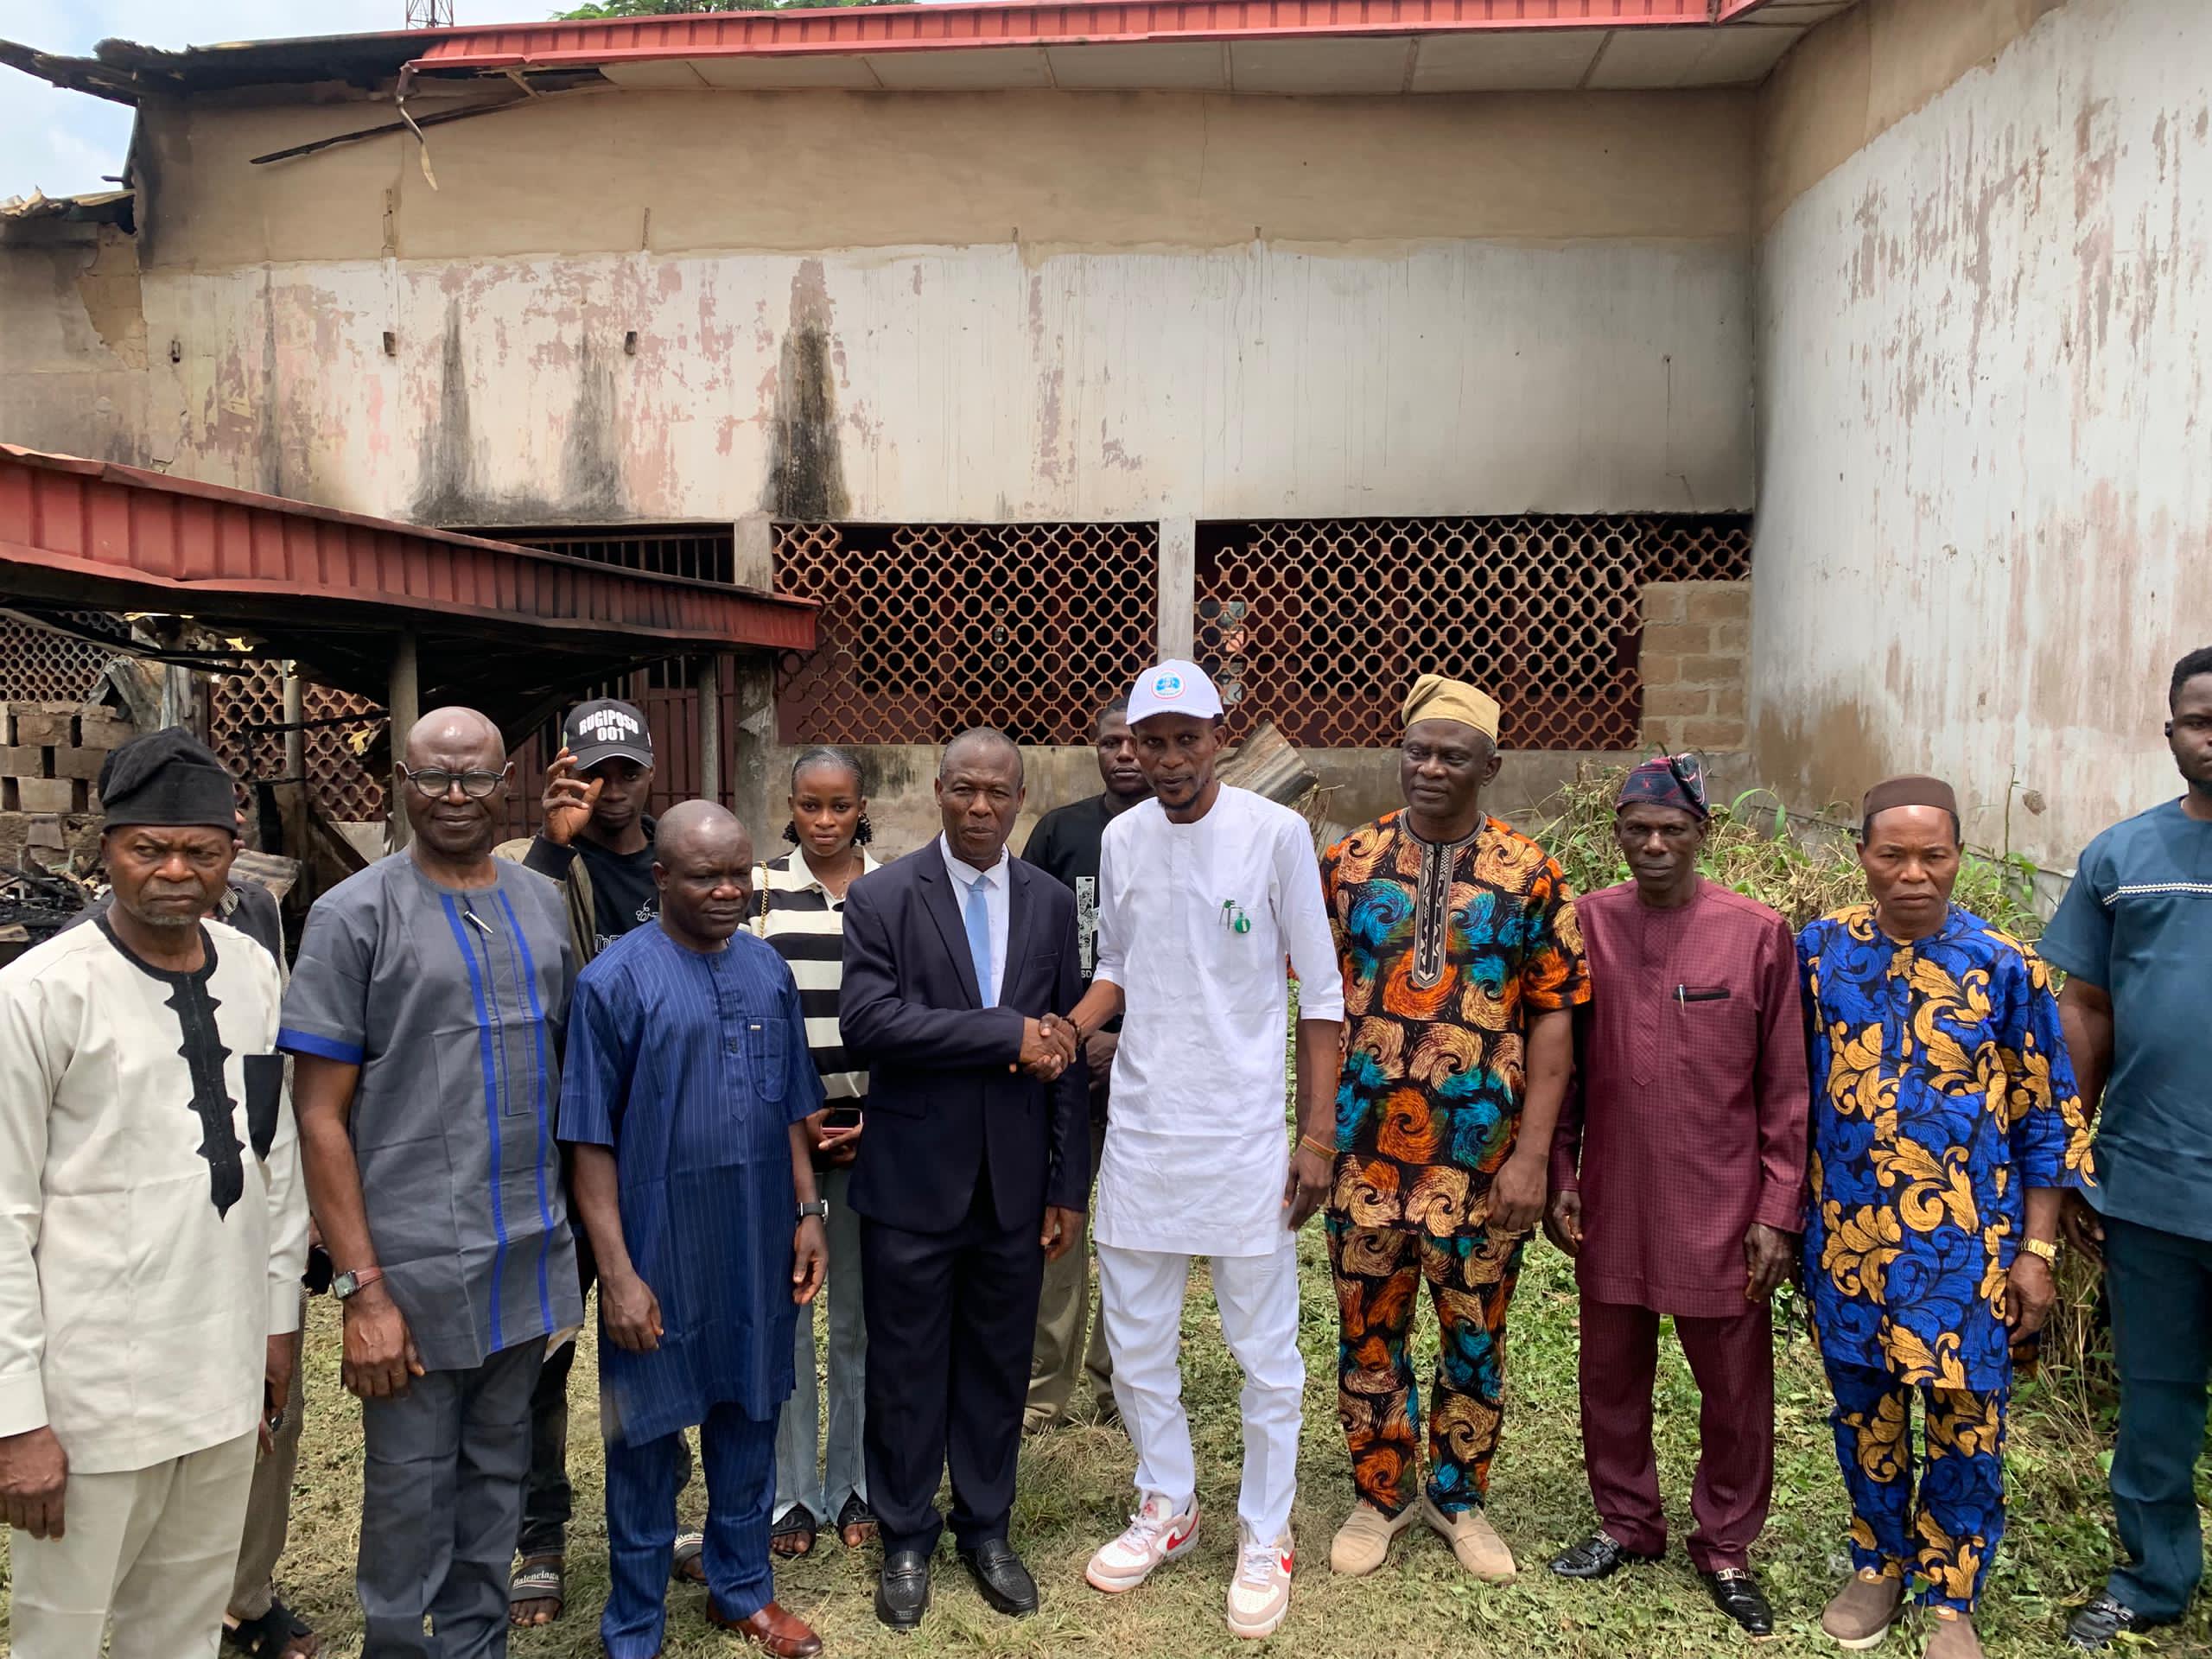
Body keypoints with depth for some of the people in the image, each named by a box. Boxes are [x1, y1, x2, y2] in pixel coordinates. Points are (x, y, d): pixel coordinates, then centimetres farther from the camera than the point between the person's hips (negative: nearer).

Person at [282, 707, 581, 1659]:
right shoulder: (355, 916, -6)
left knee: (497, 1476, 17)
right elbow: (319, 1114, -7)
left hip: (530, 1258, 4)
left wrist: (574, 1230, 8)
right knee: (411, 1495, 7)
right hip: (414, 1269, -4)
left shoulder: (543, 904, 8)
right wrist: (362, 1288, -12)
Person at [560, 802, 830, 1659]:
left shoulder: (767, 969, 4)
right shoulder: (615, 980, -11)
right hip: (661, 1255, -4)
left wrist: (807, 1213, 7)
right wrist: (618, 1271, -14)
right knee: (648, 1437, 9)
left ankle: (742, 1588, 37)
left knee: (748, 1415, 17)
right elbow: (592, 1139, -11)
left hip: (759, 1248, 5)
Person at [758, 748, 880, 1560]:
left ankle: (853, 1484, 25)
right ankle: (790, 1491, 21)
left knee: (862, 1311, 9)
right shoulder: (759, 889, 1)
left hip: (872, 1128, 1)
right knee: (782, 1309, 6)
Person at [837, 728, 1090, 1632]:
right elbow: (867, 1022, -20)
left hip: (1014, 1184, 3)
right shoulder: (882, 897, -6)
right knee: (906, 1369, 11)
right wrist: (1005, 1032, -21)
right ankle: (906, 1539, 31)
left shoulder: (1050, 903, 4)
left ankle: (985, 1529, 34)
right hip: (913, 1182, -2)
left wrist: (1069, 1186, 3)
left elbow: (1064, 1052, 4)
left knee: (998, 1364, 14)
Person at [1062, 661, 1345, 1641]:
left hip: (1246, 1133, -4)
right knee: (1135, 1339, 14)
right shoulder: (1120, 839, 3)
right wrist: (1070, 1029, -6)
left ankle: (1265, 1535, 27)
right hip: (1141, 1123, 4)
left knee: (1264, 1348, 8)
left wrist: (1317, 1134, -7)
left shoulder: (1275, 833, -9)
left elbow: (1319, 992, -5)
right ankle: (1166, 1510, 36)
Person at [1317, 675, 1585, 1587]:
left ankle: (1458, 1496, 34)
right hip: (1367, 1150, 1)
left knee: (1475, 1335, 13)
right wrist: (1314, 1134, 1)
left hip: (1483, 1158, -1)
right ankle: (1380, 1494, 32)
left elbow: (1551, 1019, -3)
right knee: (1369, 1332, 12)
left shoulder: (1529, 876, -3)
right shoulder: (1347, 863, 1)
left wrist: (1532, 1157, -9)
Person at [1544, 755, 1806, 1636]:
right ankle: (1626, 1523, 36)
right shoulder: (1586, 923, -2)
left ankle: (1725, 1547, 31)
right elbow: (1563, 1067, 5)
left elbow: (1785, 1089, -4)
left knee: (1736, 1388, 10)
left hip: (1722, 1209, -2)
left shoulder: (1758, 933, -7)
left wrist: (1779, 1211, -5)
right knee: (1611, 1373, 15)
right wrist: (1560, 1181, 3)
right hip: (1612, 1205, 2)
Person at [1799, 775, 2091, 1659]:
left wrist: (2036, 1251, -4)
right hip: (1847, 1229, 2)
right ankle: (1878, 1563, 35)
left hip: (1965, 1239, -2)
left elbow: (2046, 1118, -2)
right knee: (1864, 1403, 14)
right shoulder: (1822, 949, -3)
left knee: (1966, 1417, 6)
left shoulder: (2004, 966, -8)